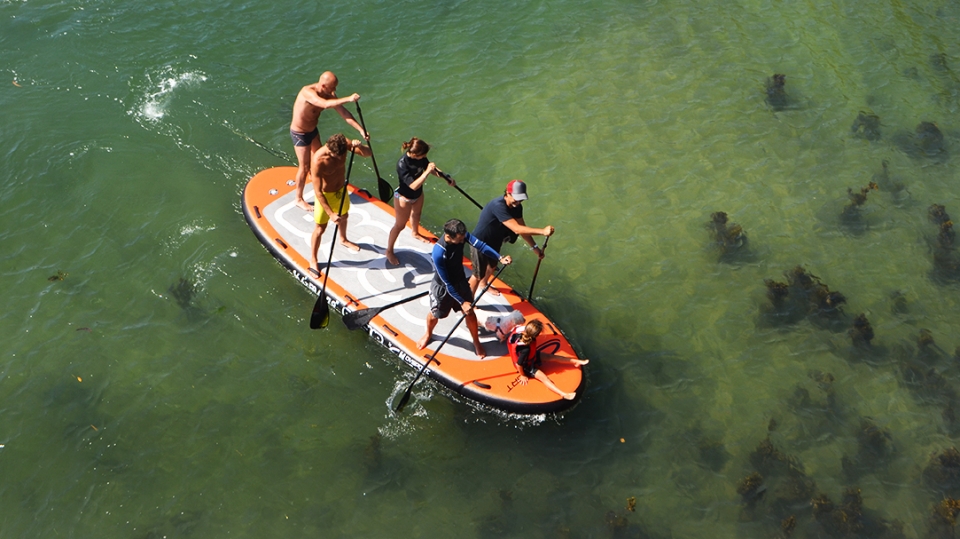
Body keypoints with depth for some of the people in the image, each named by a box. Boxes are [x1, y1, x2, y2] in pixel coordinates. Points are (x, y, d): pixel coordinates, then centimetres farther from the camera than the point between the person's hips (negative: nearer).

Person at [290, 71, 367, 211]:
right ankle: (298, 199, 23)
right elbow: (325, 104, -51)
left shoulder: (328, 94, -12)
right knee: (304, 167, 3)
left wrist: (361, 129, -18)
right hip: (300, 134, -7)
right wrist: (348, 99, -53)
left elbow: (344, 113, -12)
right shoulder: (307, 92, -34)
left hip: (313, 130, 7)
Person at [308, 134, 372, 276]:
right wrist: (331, 214, -37)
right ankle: (313, 260, 29)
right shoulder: (318, 161, -37)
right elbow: (318, 192, -33)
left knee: (344, 216, 30)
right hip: (325, 195, -6)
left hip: (341, 189, 6)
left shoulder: (344, 144, -24)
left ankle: (343, 239, 62)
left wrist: (359, 147, -41)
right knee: (320, 229, 7)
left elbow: (368, 153, -19)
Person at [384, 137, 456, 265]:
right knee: (400, 225, 8)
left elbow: (430, 167, -2)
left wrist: (446, 177, -12)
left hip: (418, 194, 8)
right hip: (404, 197, -7)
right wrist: (427, 172, -48)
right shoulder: (402, 164, -40)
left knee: (416, 214, 34)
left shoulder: (419, 157, -20)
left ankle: (415, 233, 65)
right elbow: (413, 185, -42)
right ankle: (389, 251, 28)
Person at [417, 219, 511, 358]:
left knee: (470, 313, 14)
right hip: (442, 287, -4)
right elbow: (446, 283, -30)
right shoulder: (438, 253, -39)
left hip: (460, 282, 4)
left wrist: (500, 258, -40)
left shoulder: (461, 235, -25)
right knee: (435, 315, 21)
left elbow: (480, 245, -27)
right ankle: (428, 334, 54)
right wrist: (462, 302, -24)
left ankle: (476, 342, 39)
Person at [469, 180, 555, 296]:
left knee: (492, 266, 31)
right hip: (480, 243, -9)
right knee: (479, 274, 5)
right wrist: (542, 231, -46)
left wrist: (534, 247, -4)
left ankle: (483, 284, 60)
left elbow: (522, 228, -1)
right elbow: (517, 229, -44)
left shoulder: (516, 207, -12)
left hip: (494, 241, 9)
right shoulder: (498, 206, -39)